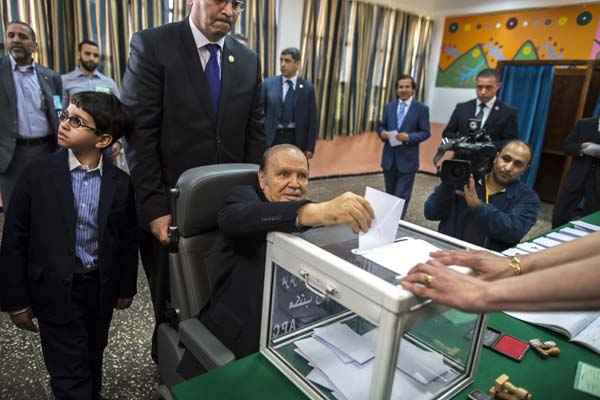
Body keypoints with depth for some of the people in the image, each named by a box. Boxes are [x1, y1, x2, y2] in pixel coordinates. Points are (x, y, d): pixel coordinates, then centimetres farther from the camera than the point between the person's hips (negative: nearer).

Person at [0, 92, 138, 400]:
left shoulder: (120, 183, -7)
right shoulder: (37, 174, -11)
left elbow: (127, 239, 1)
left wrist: (126, 288, 8)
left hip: (101, 288, 2)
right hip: (56, 291, -2)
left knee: (92, 362, 24)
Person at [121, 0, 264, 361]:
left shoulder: (248, 60, 7)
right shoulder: (152, 45, -6)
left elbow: (255, 132, 6)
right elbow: (139, 132, -11)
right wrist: (154, 206, -16)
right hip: (172, 205, -2)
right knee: (172, 298, 17)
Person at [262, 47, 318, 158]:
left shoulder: (307, 87, 2)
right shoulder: (268, 84, 4)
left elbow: (312, 120, 2)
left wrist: (310, 147, -3)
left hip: (297, 140, 0)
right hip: (272, 138, 0)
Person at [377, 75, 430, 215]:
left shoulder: (421, 108, -4)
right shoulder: (389, 106, 9)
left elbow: (426, 132, -4)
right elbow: (381, 126, 13)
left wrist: (409, 137, -20)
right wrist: (382, 133, -10)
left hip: (407, 159, -4)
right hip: (389, 158, 4)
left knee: (402, 196, -2)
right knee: (390, 194, 17)